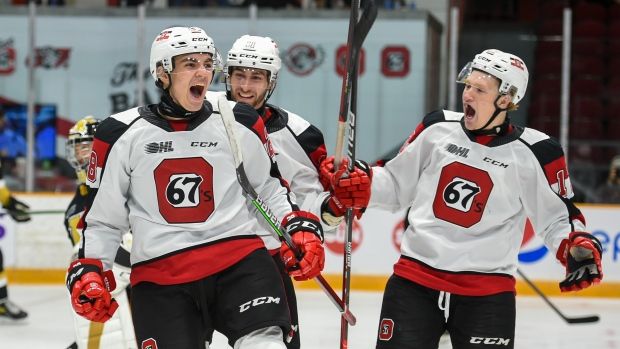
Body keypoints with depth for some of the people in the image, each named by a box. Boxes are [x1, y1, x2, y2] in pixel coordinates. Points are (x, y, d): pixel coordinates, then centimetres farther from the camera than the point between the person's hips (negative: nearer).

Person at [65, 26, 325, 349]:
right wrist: (88, 271, 1)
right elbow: (102, 216, 8)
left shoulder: (241, 124, 6)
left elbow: (269, 188, 18)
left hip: (238, 259, 1)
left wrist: (300, 227, 5)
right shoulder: (121, 135, 2)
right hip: (159, 276, 0)